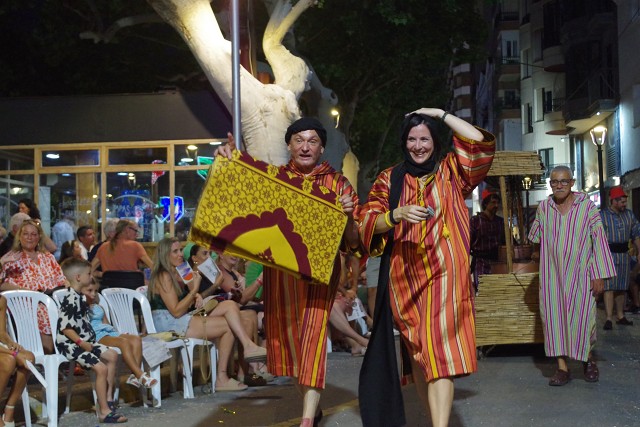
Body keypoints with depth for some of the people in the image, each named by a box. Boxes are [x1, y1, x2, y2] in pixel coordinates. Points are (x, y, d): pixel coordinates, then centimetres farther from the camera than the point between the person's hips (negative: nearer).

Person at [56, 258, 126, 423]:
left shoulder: (79, 297, 14)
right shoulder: (71, 300, -18)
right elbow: (65, 327, -24)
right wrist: (81, 342, -24)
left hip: (84, 341, 11)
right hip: (70, 344, -11)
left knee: (112, 356, 11)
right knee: (101, 368, -19)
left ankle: (107, 398, 15)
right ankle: (104, 411, -14)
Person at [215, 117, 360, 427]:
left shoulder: (338, 183, 4)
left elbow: (352, 243, 2)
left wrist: (348, 216, -19)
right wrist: (228, 162, -12)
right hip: (279, 268, 3)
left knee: (312, 335, -14)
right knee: (285, 335, 8)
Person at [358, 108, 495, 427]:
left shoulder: (451, 171, 7)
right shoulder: (390, 179, 10)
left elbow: (481, 142, -7)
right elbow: (368, 223, 1)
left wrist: (442, 114, -1)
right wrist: (397, 214, -18)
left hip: (444, 273, -3)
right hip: (404, 276, 3)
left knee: (439, 351, -14)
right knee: (416, 351, 8)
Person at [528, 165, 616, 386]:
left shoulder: (587, 206, -5)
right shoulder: (544, 208, 3)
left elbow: (599, 239, -8)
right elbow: (535, 236, 21)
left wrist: (599, 274, -11)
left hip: (580, 273, -3)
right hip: (552, 274, 3)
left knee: (583, 316, -4)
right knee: (554, 316, -2)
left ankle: (588, 359, 22)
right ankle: (562, 367, 3)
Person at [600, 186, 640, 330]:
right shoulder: (601, 215, -4)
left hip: (624, 254, 5)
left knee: (622, 288, 11)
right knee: (609, 287, -9)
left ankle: (620, 316, 22)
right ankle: (609, 319, -11)